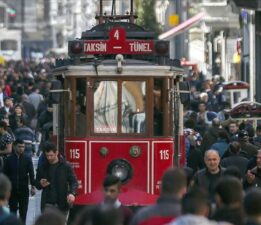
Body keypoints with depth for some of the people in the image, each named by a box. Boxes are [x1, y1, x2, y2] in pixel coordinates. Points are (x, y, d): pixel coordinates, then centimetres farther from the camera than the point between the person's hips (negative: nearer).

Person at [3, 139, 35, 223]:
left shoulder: (27, 159, 1)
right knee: (12, 211, 4)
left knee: (23, 212, 2)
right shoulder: (9, 159, 1)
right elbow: (5, 174, 3)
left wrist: (33, 186, -11)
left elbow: (31, 173, -2)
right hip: (12, 190, 0)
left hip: (24, 190, 0)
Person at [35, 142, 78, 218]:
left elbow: (73, 182, -2)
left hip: (62, 204, -1)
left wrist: (72, 193, -22)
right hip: (47, 205, 1)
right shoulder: (42, 167, 5)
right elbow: (37, 184, 16)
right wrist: (41, 184, -10)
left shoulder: (65, 166, -2)